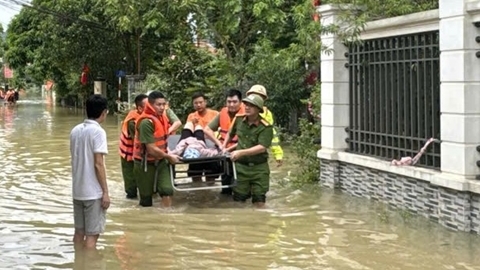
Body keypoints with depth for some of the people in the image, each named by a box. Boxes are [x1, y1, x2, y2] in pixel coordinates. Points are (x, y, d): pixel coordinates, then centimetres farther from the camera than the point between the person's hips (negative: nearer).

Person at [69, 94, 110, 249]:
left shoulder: (75, 130, 8)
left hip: (78, 190, 7)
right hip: (94, 192, -7)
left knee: (79, 232, 15)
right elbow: (98, 164, -18)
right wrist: (105, 192, -12)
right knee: (92, 234, -1)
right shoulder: (98, 132, -14)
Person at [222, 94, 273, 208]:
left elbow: (262, 147, -27)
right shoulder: (239, 119, -1)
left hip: (259, 168, -4)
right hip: (241, 166, 4)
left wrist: (241, 152, -33)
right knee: (238, 199, 9)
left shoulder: (265, 127, -17)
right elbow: (230, 133, 20)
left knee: (259, 201, 3)